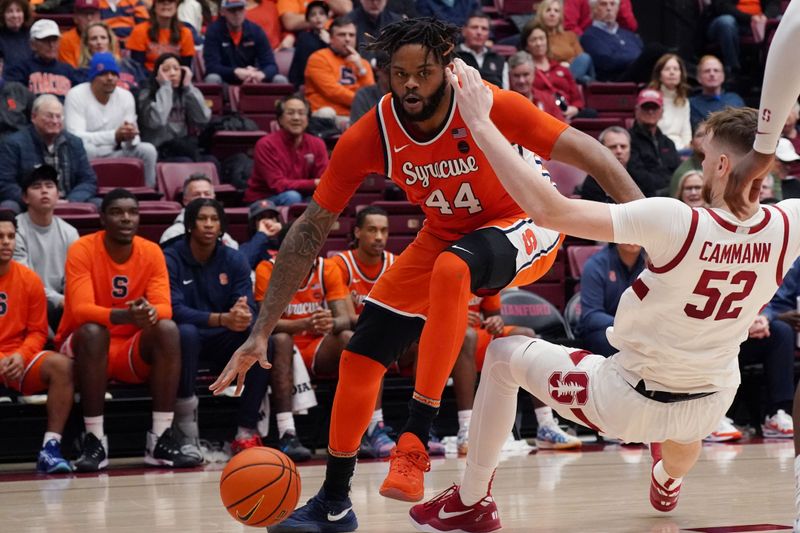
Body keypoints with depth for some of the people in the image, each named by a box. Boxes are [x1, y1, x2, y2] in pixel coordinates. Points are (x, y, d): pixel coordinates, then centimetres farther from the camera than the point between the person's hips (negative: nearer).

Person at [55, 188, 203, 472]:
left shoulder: (152, 252, -3)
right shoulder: (82, 250, -14)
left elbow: (164, 307, -13)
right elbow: (80, 309, -26)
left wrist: (150, 313, -40)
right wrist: (124, 315, -46)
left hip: (134, 350, 3)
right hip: (86, 345, -3)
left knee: (168, 329, -26)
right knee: (93, 331, -35)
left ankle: (161, 439, -26)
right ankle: (94, 440, -30)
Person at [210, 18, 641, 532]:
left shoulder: (490, 107, -29)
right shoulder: (369, 136, -19)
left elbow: (589, 154, -23)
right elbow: (310, 230, -14)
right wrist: (261, 333, -18)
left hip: (523, 225, -4)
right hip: (446, 234, 5)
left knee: (451, 269, -38)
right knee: (360, 357, -5)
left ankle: (415, 441, -28)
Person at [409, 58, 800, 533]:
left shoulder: (675, 222, -31)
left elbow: (548, 209, -32)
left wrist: (481, 123, -27)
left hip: (630, 400, -5)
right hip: (711, 406, 5)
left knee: (504, 355, 18)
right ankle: (668, 486, 74)